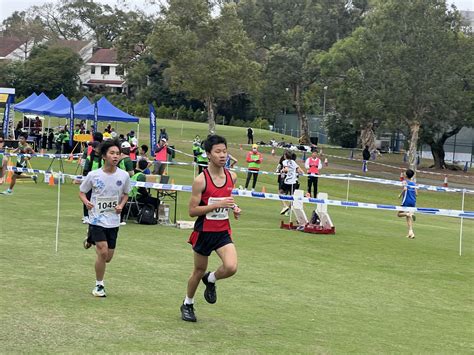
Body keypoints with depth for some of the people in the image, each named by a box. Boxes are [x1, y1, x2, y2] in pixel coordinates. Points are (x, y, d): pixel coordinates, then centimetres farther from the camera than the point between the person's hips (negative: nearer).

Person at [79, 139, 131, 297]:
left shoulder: (124, 176, -4)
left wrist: (121, 205, -6)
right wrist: (86, 202, -17)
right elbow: (81, 192, 4)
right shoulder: (93, 175, -10)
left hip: (113, 221, 3)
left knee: (108, 257, 7)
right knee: (103, 252, -15)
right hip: (97, 219, -3)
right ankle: (99, 285, 5)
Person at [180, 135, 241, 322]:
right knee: (199, 271, 11)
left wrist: (234, 208, 1)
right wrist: (218, 205, -24)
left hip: (223, 232, 3)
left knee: (231, 267, -18)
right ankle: (188, 304, 36)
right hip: (204, 231, -3)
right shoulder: (201, 180, -16)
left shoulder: (231, 176, 0)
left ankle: (211, 280, 16)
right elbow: (192, 210, -16)